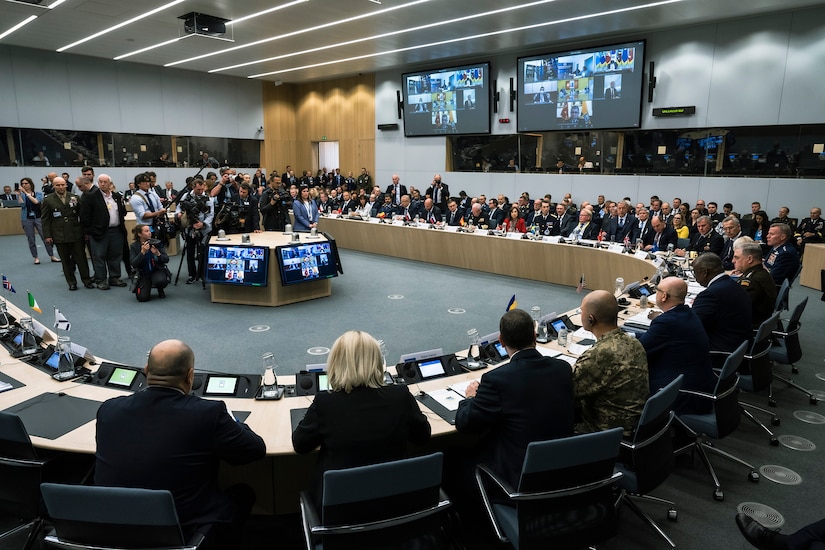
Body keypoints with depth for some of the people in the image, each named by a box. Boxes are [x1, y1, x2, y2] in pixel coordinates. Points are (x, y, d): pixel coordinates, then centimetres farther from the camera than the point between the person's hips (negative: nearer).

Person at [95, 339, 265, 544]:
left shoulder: (109, 409, -8)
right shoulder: (208, 413, -20)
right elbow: (256, 449, -7)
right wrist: (228, 425, 12)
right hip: (185, 535, -4)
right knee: (243, 493, 22)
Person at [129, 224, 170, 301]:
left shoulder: (157, 243, -7)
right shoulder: (134, 246, -6)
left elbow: (166, 259, -7)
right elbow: (133, 264, -18)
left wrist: (158, 254, -27)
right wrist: (142, 252, -29)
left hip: (157, 270, 0)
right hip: (143, 274, 0)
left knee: (161, 281, -36)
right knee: (142, 297, -18)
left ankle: (160, 290, 2)